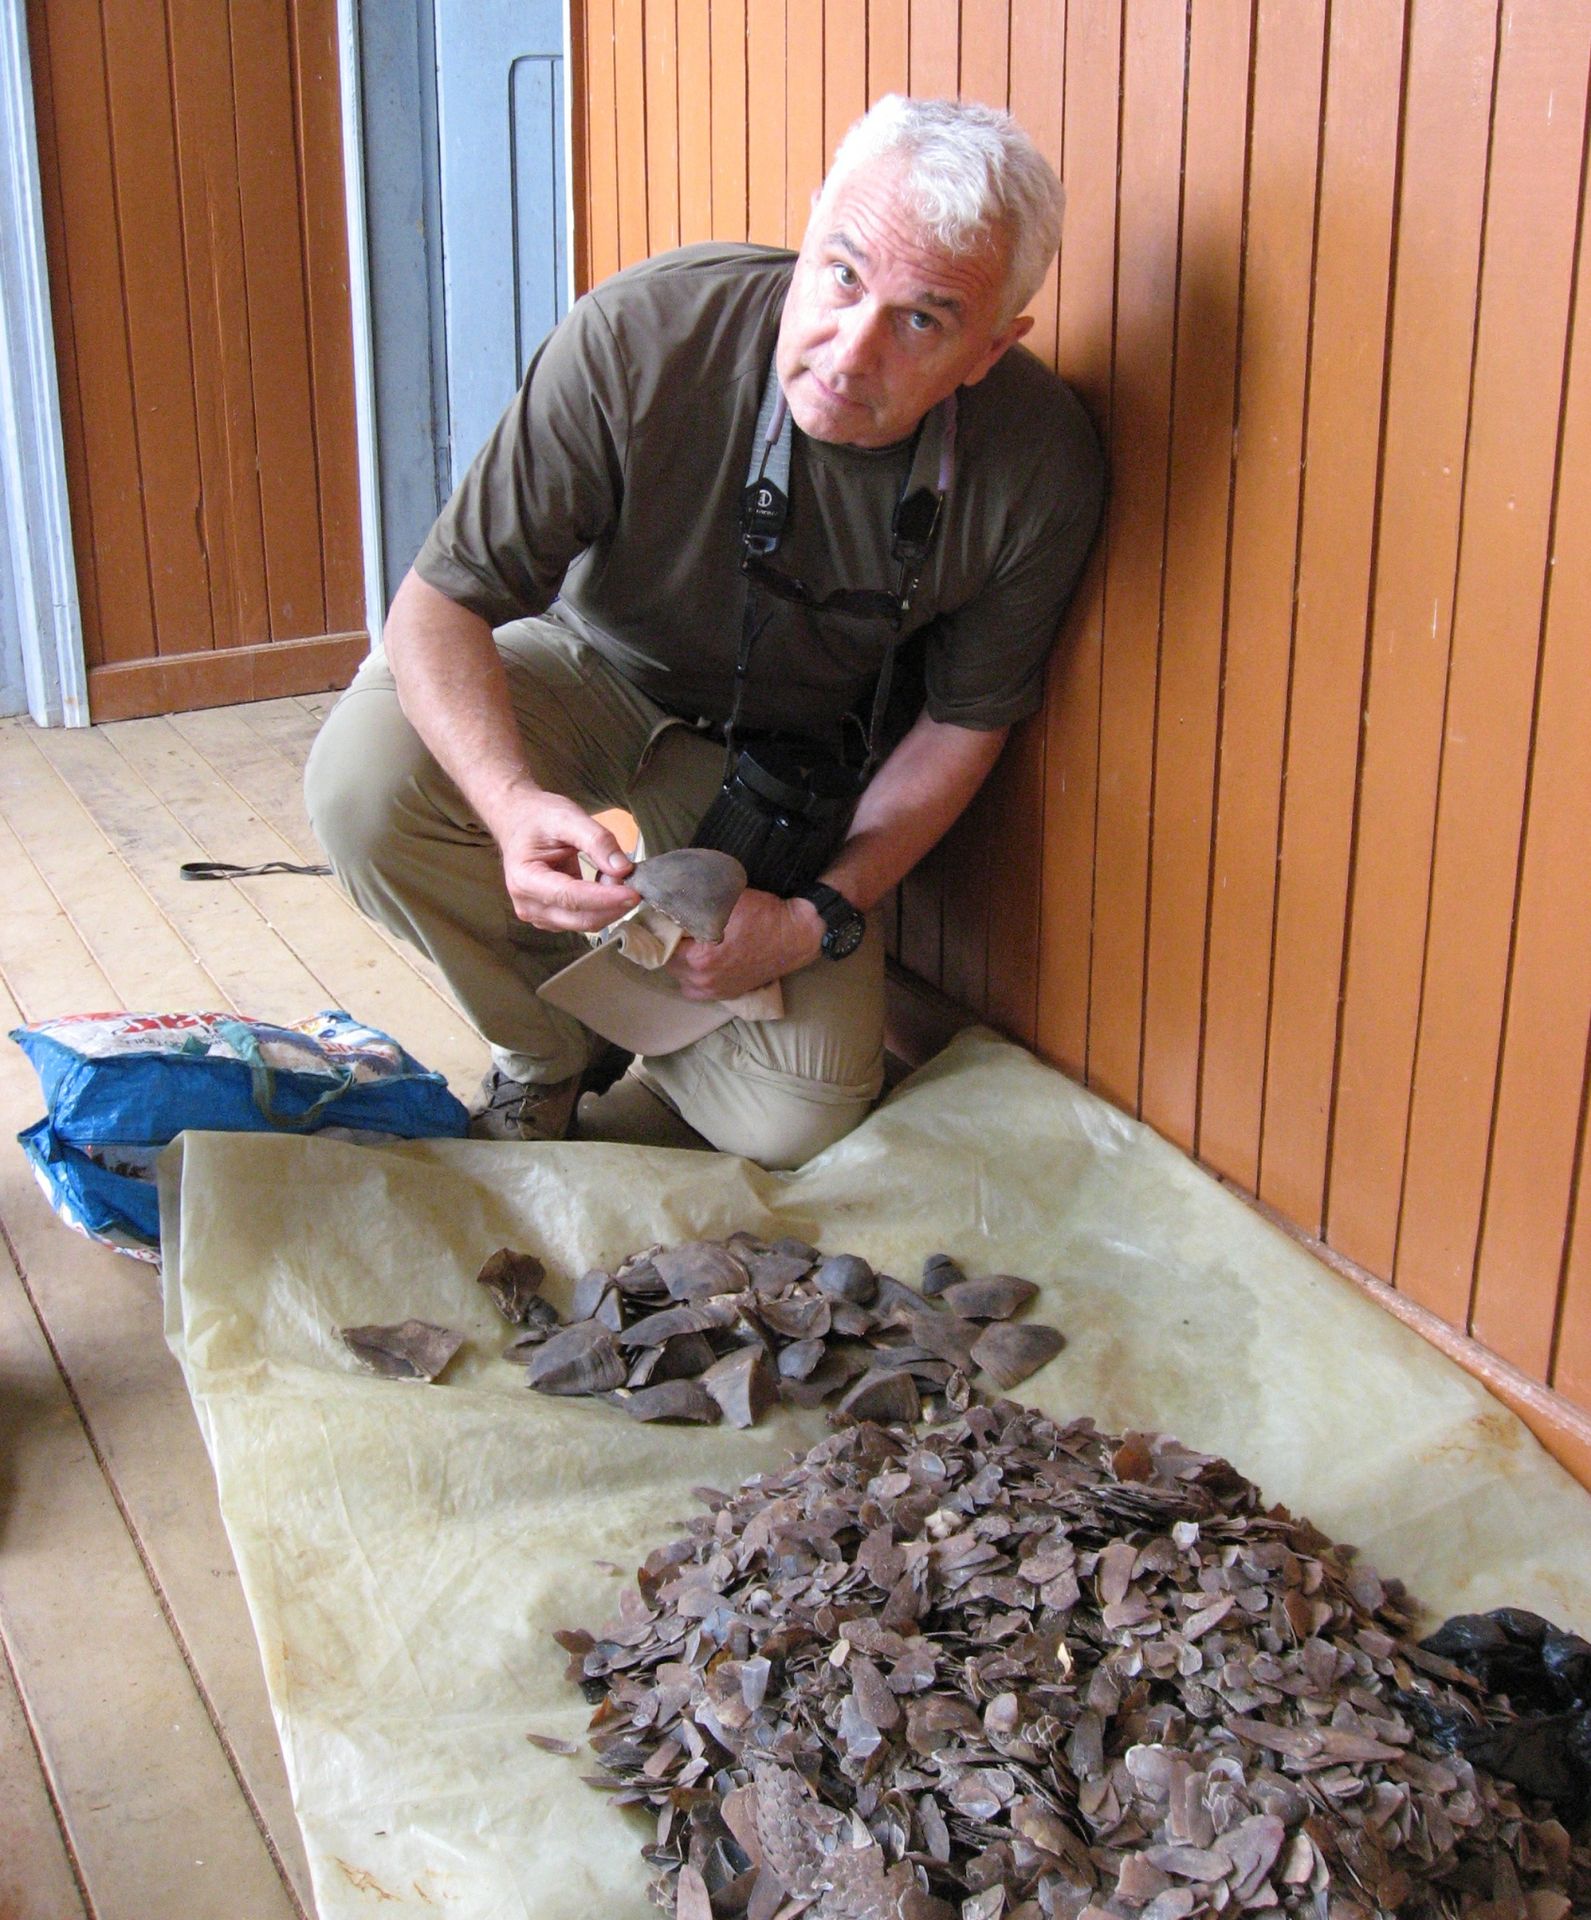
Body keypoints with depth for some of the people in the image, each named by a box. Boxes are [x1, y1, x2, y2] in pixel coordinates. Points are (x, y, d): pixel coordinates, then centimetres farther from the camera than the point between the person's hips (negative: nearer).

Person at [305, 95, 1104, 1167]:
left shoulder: (1040, 468, -24)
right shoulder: (640, 337, -31)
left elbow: (965, 723, -8)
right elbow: (442, 602, -26)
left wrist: (823, 917, -19)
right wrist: (516, 806, -46)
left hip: (790, 754, 1)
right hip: (598, 673, -1)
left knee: (795, 1119, -17)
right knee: (366, 777, -32)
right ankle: (548, 1049, -1)